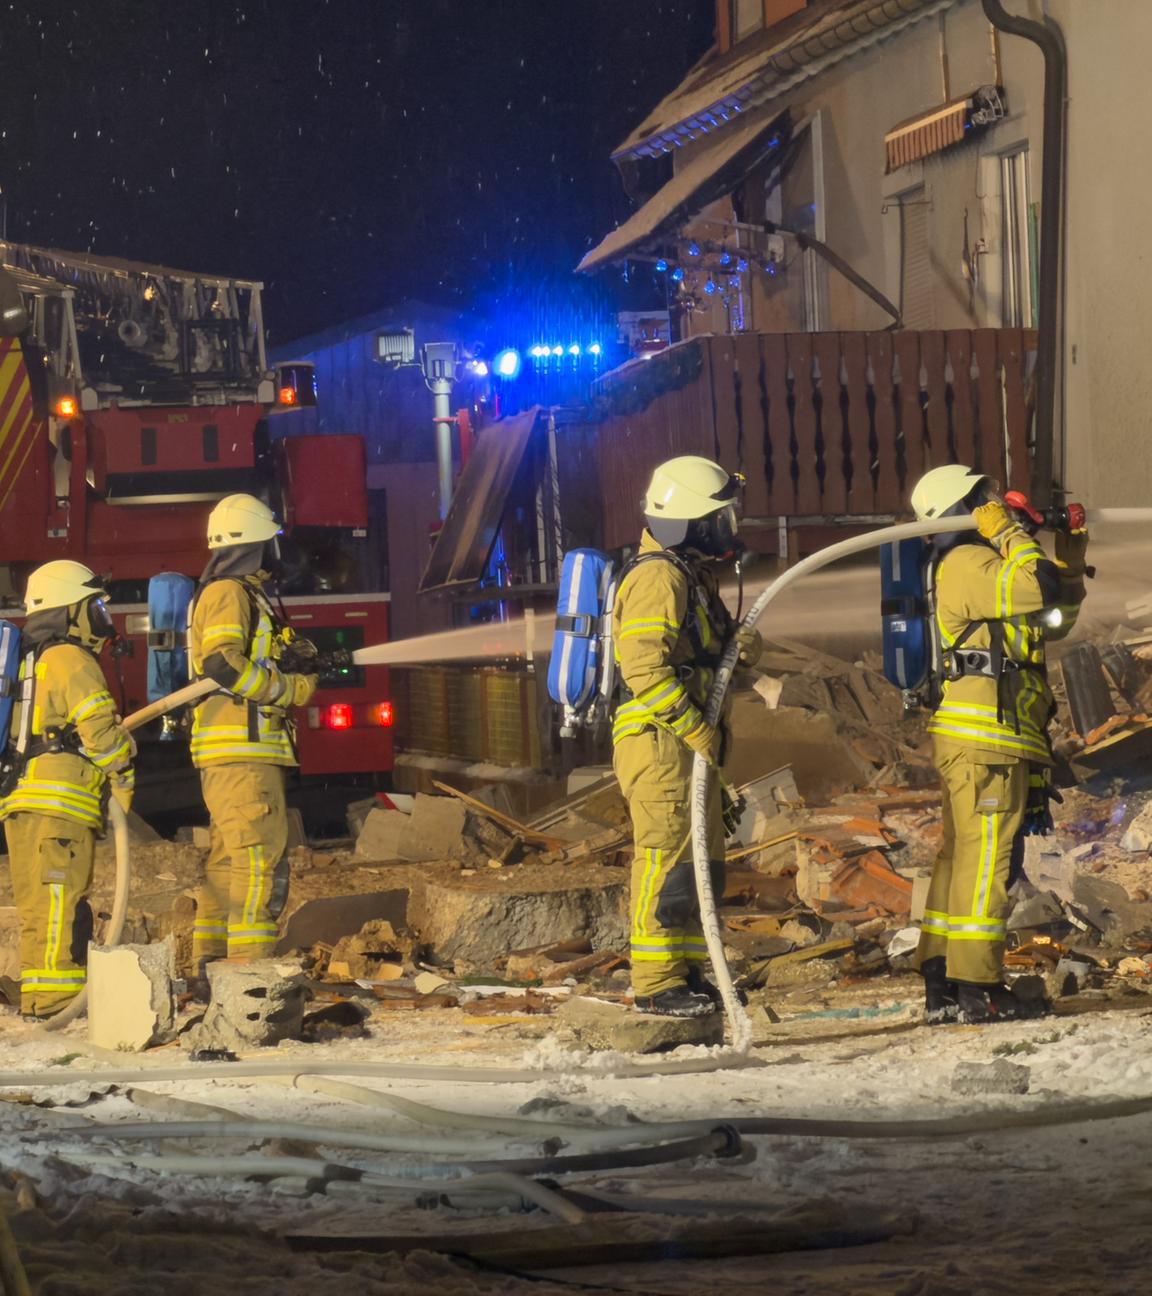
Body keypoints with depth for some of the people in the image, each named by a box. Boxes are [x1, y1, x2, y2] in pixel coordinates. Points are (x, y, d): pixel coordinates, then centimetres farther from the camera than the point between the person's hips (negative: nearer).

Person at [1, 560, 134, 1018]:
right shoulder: (72, 660, -5)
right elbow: (100, 728, -14)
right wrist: (124, 781, -3)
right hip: (59, 806, -9)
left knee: (41, 908, 10)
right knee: (60, 905, -13)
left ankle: (38, 1006, 11)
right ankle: (53, 1000, -18)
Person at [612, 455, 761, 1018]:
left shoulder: (695, 574, 18)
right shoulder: (657, 578, -15)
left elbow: (708, 653, 24)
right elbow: (645, 666, -24)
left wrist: (745, 645, 0)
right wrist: (697, 731, -21)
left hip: (690, 743, 10)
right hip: (660, 741, -10)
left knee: (703, 859, 14)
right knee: (667, 857, -8)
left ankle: (688, 970, 23)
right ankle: (656, 983, -5)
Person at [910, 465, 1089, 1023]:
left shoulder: (980, 569, 24)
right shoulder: (968, 565, -8)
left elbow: (1055, 618, 28)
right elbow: (1039, 589, -25)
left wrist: (1071, 562, 18)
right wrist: (1009, 532, -12)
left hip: (971, 741, 11)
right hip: (986, 735, -11)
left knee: (961, 856, 10)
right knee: (987, 859, -10)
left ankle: (941, 986, 12)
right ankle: (977, 986, -11)